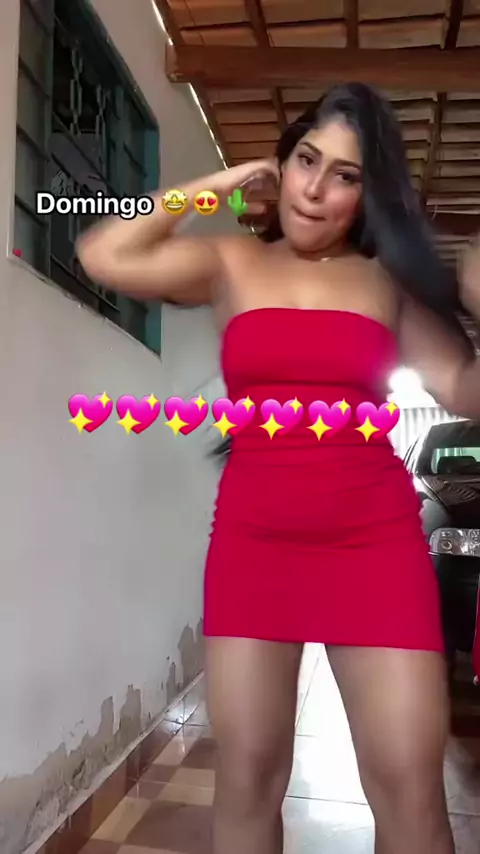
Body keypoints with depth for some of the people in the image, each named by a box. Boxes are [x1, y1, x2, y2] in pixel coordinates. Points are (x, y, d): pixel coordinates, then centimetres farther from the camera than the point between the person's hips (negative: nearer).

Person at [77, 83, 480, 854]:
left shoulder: (390, 279, 7)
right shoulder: (230, 264, 8)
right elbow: (103, 257, -4)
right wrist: (215, 185, 2)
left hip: (374, 536, 0)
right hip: (251, 535, 1)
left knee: (408, 785, 2)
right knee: (248, 774, 8)